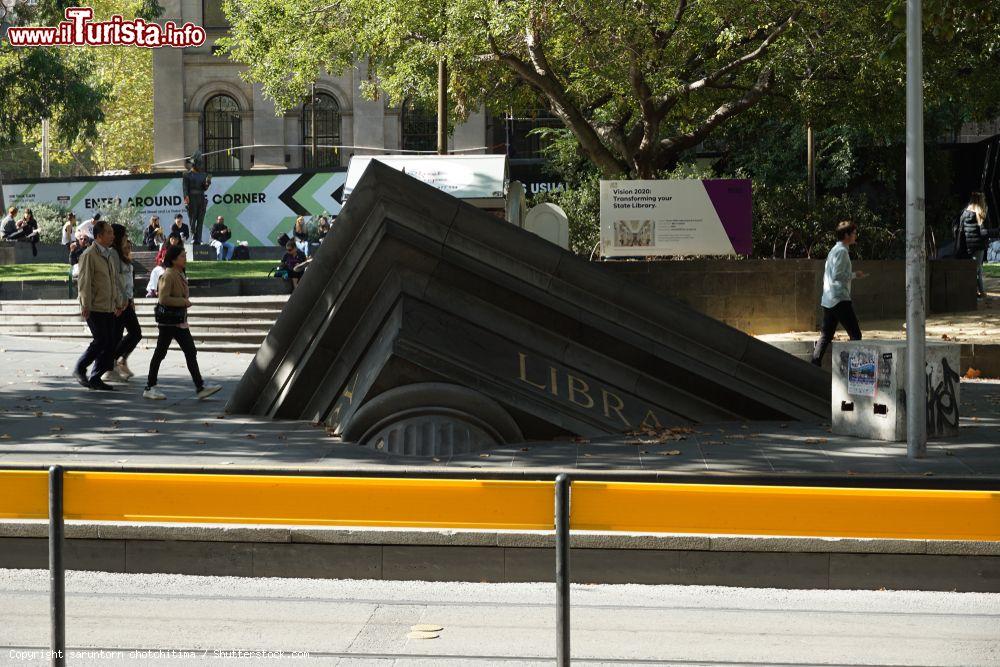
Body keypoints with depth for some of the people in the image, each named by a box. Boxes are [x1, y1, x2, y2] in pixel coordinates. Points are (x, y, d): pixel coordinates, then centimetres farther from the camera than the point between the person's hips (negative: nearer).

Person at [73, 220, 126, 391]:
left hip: (109, 308, 8)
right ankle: (79, 369, 7)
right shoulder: (89, 255, -10)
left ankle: (95, 378, 11)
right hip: (95, 308, -8)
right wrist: (86, 305, -17)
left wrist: (118, 303, 20)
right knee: (101, 341, -11)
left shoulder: (109, 255, 17)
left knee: (110, 344, 4)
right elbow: (84, 282, -14)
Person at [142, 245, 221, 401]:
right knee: (160, 353, 0)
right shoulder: (168, 276, -16)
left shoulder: (180, 275, 12)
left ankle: (200, 387, 3)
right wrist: (183, 302, -20)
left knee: (191, 352, 4)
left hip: (180, 322, 9)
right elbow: (163, 299, -24)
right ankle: (150, 388, 9)